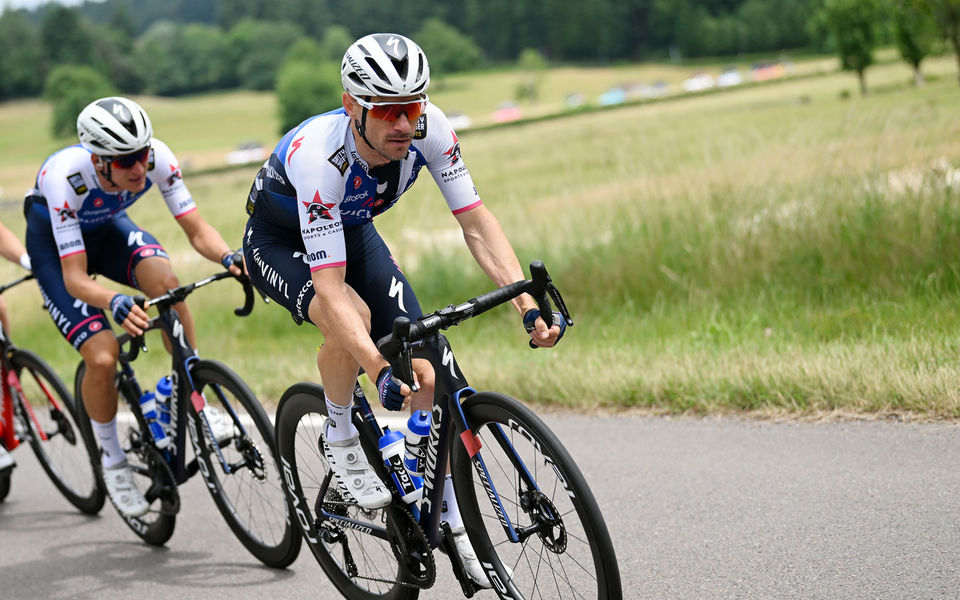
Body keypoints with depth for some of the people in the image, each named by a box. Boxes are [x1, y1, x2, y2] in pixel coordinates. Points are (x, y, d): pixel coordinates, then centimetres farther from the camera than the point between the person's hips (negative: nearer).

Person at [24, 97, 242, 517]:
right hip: (55, 244, -3)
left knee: (164, 281, -31)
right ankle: (112, 462, 5)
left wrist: (228, 258, -43)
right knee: (103, 358, -20)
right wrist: (115, 303, -56)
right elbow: (75, 277, -36)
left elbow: (196, 230, -22)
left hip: (107, 228, 3)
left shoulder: (156, 157, -29)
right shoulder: (64, 177, -38)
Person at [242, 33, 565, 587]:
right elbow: (329, 288, -43)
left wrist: (529, 306, -36)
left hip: (353, 230, 4)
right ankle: (341, 439, -8)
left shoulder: (429, 128, -28)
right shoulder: (319, 156, -41)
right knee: (353, 317, -36)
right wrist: (380, 371, -54)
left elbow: (477, 223, -23)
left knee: (426, 377, -9)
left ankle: (453, 520, 6)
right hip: (279, 240, -4)